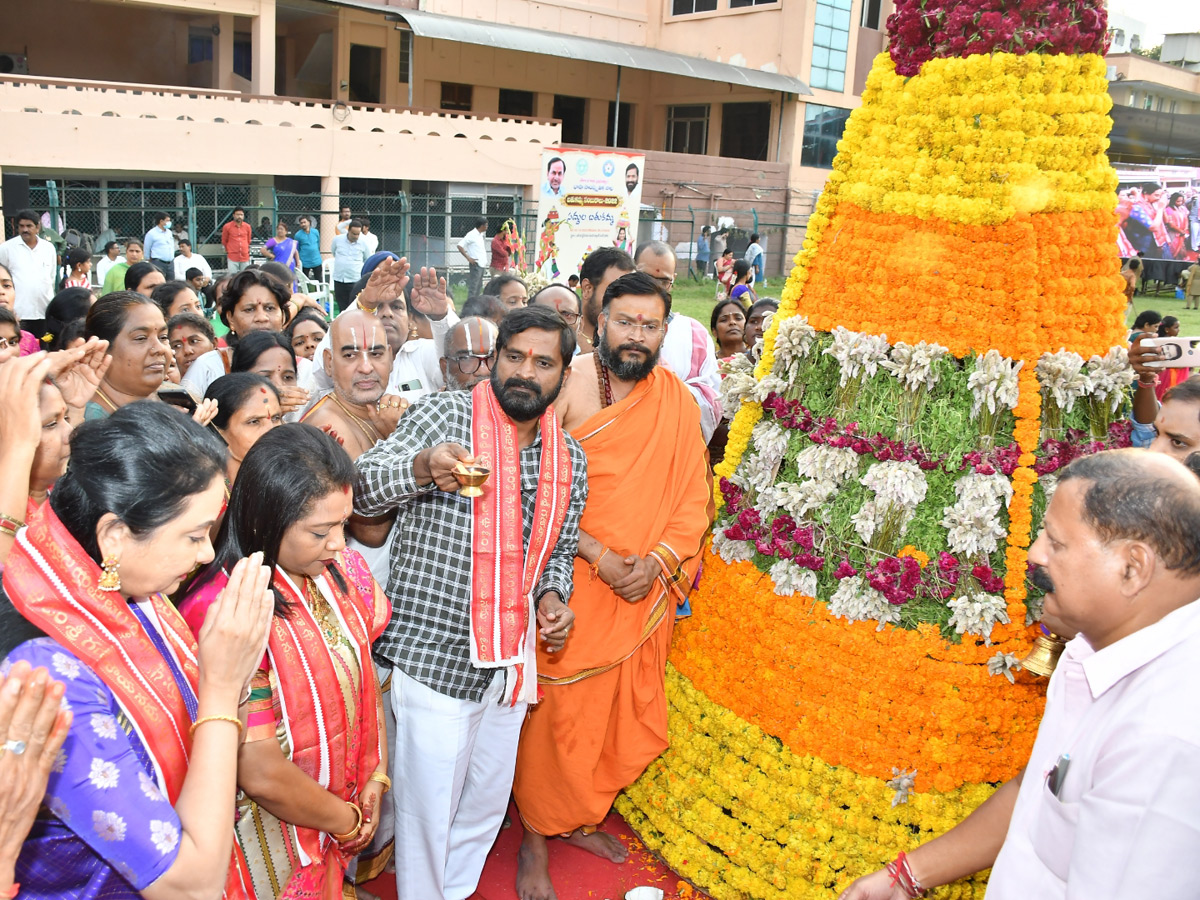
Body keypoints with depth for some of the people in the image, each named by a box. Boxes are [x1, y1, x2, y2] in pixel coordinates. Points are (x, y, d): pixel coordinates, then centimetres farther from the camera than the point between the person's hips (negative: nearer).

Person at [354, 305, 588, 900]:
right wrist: (424, 466, -36)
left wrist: (552, 596, -2)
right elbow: (362, 488, -16)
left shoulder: (569, 459, 7)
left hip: (512, 659, 6)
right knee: (428, 805, 4)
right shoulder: (444, 415, -8)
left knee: (487, 800, 20)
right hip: (433, 652, -5)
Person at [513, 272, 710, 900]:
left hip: (645, 591, 4)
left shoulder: (676, 400, 3)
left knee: (625, 711, 15)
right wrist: (600, 557, -17)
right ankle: (536, 839, 25)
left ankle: (584, 818, 39)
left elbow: (693, 497, 4)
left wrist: (657, 561, -12)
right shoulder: (566, 387, -10)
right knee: (556, 712, 4)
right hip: (569, 584, -4)